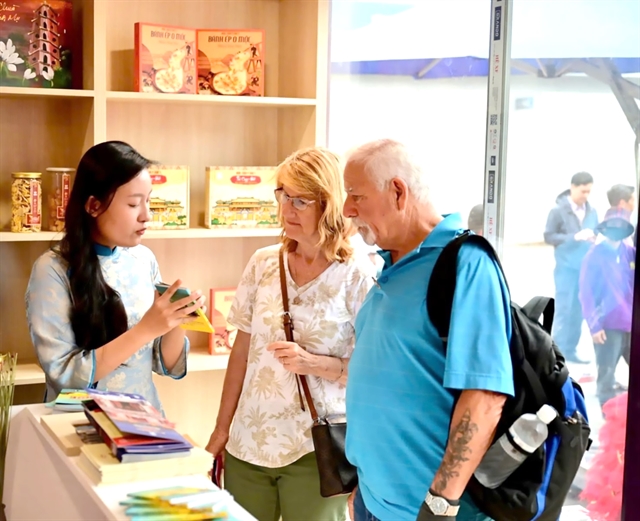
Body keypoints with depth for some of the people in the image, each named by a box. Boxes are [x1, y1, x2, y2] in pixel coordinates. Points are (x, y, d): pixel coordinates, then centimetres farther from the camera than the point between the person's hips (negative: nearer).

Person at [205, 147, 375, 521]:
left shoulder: (358, 275, -9)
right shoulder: (263, 264, 4)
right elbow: (242, 352, 9)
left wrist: (313, 363, -20)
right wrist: (221, 430, 8)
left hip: (315, 450, -4)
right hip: (247, 444, 4)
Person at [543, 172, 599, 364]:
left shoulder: (591, 211, 7)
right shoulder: (559, 210, -7)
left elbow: (594, 234, 16)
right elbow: (548, 236, -7)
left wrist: (593, 238, -6)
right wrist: (575, 237, -17)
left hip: (586, 267, 5)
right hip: (567, 267, -5)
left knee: (579, 311, 8)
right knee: (564, 310, -3)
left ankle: (570, 350, 18)